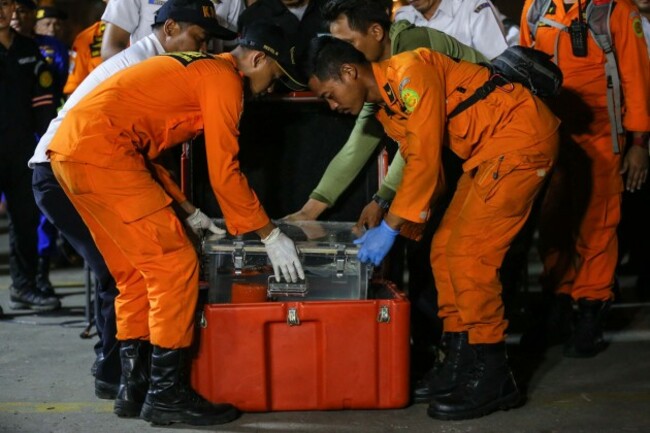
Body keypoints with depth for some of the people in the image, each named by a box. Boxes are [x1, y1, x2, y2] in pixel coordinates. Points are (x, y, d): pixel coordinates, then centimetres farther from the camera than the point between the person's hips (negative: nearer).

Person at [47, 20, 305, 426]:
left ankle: (135, 388, 19)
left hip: (72, 147, 10)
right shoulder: (224, 77, -3)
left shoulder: (196, 70, 26)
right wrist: (271, 235, 1)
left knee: (137, 272, 15)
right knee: (175, 264, -6)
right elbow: (224, 171, -7)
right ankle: (167, 393, -1)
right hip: (101, 149, -10)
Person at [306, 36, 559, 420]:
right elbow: (415, 162, 14)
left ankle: (492, 378, -4)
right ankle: (463, 362, 15)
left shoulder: (410, 72, -18)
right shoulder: (386, 106, 11)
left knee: (468, 252, -12)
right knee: (445, 249, 7)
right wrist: (383, 209, 8)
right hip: (488, 151, 10)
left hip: (522, 136, -10)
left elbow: (425, 159, -21)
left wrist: (391, 227, -17)